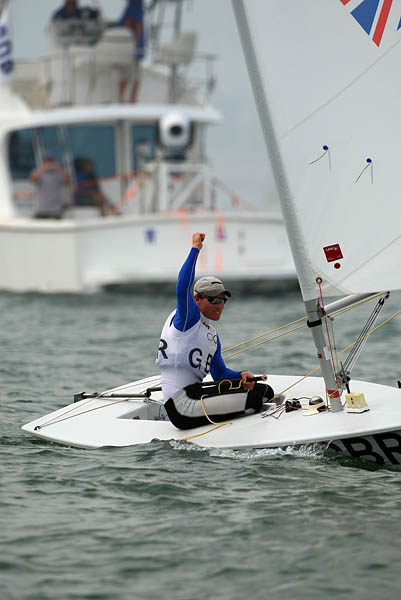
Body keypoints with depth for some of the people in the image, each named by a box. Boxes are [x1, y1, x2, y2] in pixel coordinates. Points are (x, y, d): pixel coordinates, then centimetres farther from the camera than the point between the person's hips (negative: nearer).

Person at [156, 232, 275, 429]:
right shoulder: (189, 317, -4)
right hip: (183, 407, -10)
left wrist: (241, 375, 4)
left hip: (194, 394, 10)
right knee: (254, 398, -19)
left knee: (264, 389, 12)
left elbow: (220, 373, 25)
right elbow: (183, 288, -25)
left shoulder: (212, 335, 22)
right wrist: (195, 249, -22)